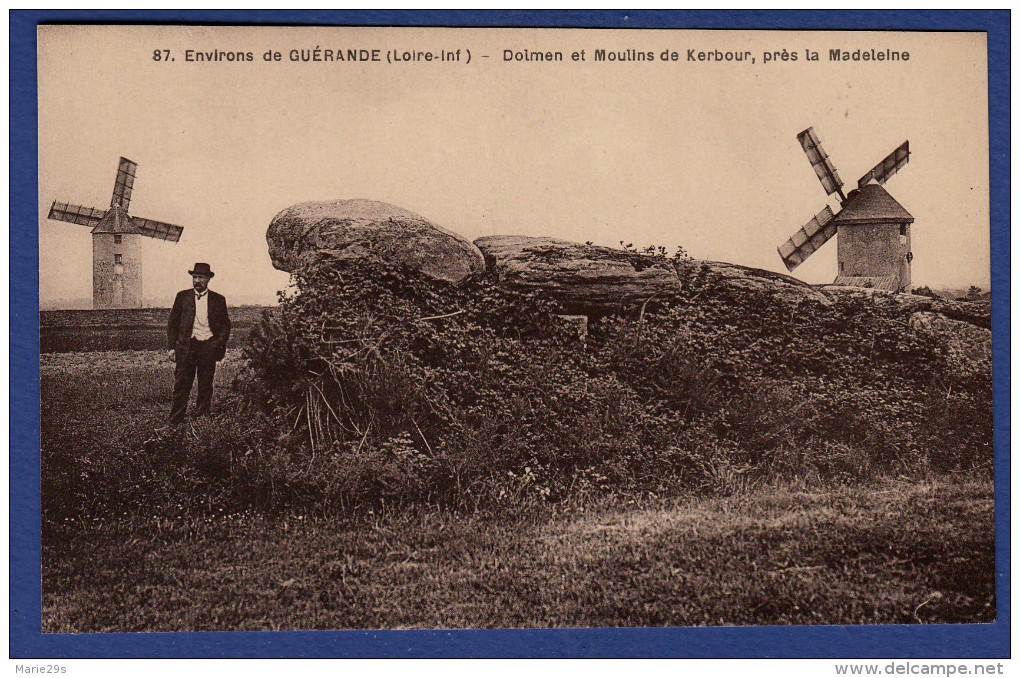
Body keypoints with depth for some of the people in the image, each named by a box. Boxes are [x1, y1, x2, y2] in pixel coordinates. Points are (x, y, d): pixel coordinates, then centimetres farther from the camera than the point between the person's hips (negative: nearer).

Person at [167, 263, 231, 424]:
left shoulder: (218, 300, 9)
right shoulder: (182, 297, 9)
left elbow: (225, 325, 12)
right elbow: (172, 324, 10)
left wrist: (219, 344, -4)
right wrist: (172, 347, 1)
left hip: (208, 346, 0)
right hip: (186, 346, 0)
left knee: (205, 387, 4)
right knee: (181, 386, -4)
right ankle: (175, 423, 0)